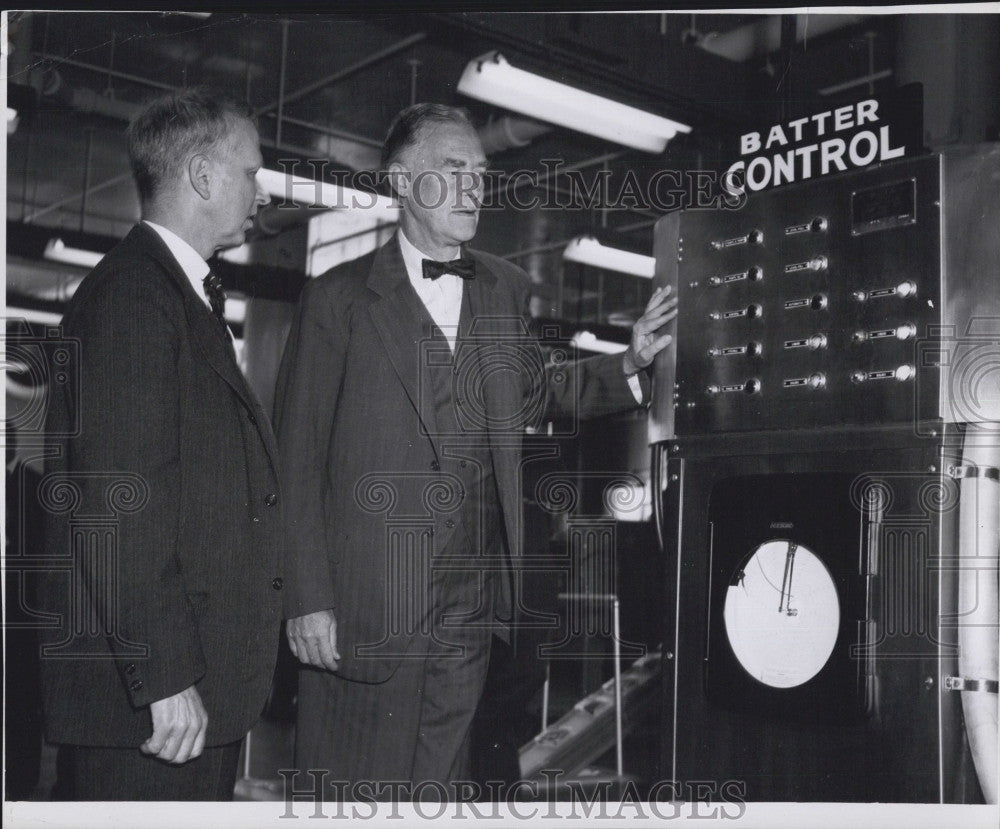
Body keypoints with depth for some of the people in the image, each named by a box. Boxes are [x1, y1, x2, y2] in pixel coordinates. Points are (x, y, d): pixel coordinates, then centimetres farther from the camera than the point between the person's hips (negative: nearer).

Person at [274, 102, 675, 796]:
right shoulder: (339, 298, -3)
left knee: (438, 787, 13)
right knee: (355, 790, 6)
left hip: (471, 605, 4)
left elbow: (533, 394, 26)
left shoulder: (507, 290, 12)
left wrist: (630, 365, 11)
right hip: (366, 605, -4)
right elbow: (297, 460, -5)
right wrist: (307, 600, -10)